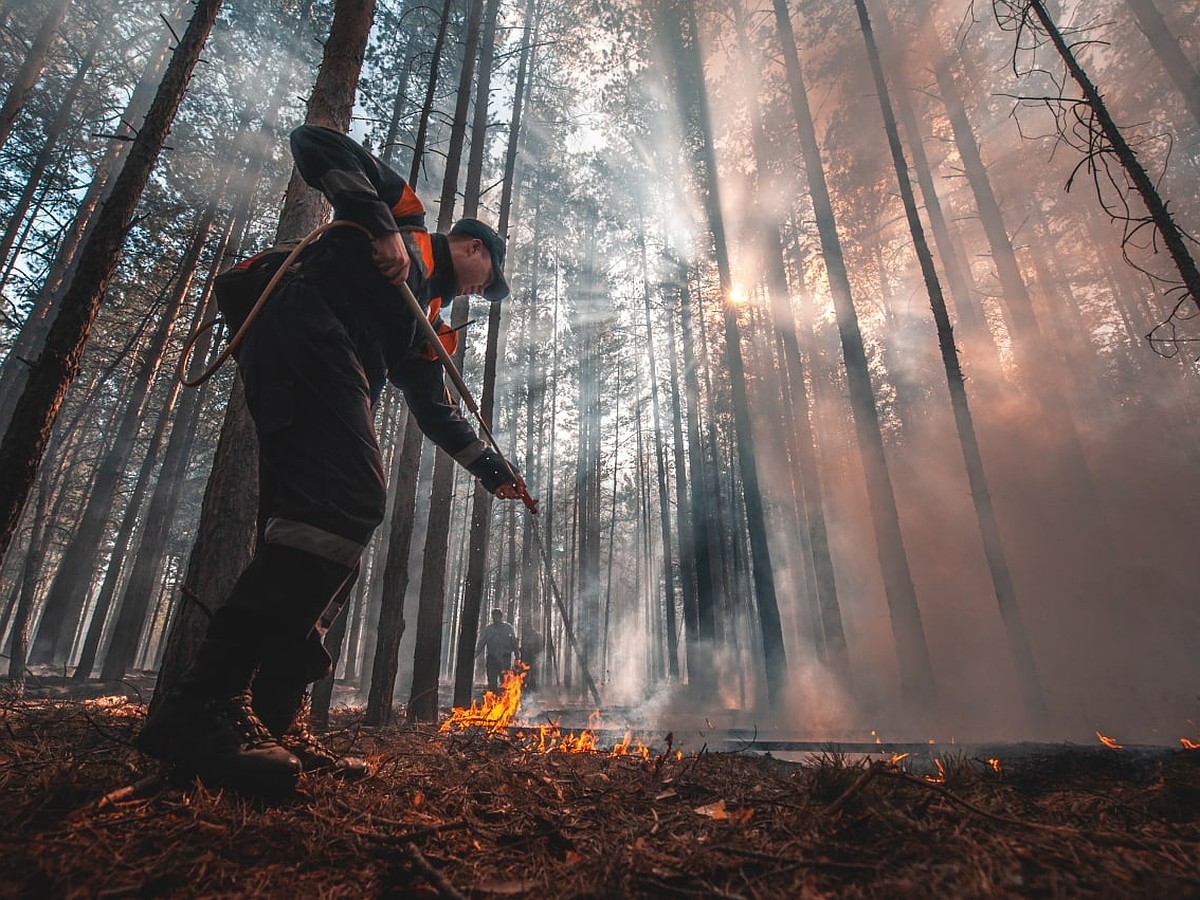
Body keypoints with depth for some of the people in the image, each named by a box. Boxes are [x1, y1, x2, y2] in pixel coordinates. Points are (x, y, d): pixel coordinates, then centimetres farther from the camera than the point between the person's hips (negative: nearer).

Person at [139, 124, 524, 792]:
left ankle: (276, 726, -5)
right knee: (352, 502, -27)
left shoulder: (428, 323, 33)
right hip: (305, 334, -9)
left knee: (327, 547, -3)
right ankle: (205, 706, -29)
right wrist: (381, 225, -4)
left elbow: (438, 412, 29)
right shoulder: (407, 212, 21)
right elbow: (315, 142, 9)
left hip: (336, 378, 9)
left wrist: (494, 470, 26)